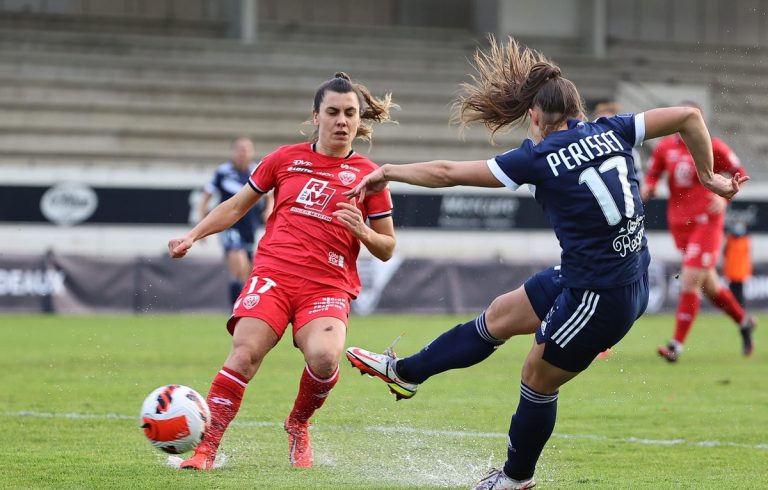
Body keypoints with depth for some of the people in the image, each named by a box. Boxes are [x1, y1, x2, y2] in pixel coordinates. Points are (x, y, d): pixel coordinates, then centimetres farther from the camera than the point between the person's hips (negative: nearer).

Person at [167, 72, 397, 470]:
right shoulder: (285, 158, 12)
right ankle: (206, 448, -16)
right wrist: (193, 235, 12)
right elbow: (237, 205, 23)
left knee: (324, 356, -29)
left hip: (328, 286, -1)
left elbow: (387, 249, 12)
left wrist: (363, 232, -9)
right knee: (245, 352, -23)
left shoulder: (367, 176, 8)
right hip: (273, 273, 1)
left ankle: (298, 425, 3)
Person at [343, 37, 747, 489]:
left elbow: (447, 173, -9)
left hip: (598, 299, -8)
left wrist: (386, 173, 4)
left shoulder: (539, 159, -16)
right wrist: (708, 176, 13)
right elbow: (688, 116, 1)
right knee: (498, 317, 18)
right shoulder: (610, 132, -1)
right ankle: (406, 372, 32)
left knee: (539, 380, 14)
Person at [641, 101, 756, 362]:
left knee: (689, 281, -14)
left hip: (706, 221, -5)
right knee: (708, 285, 13)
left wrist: (724, 196, -11)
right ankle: (743, 321, 37)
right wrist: (647, 188, -8)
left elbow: (739, 173, 3)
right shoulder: (664, 147, 3)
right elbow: (652, 174, 13)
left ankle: (677, 345, -12)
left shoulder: (713, 147, -7)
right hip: (679, 224, 5)